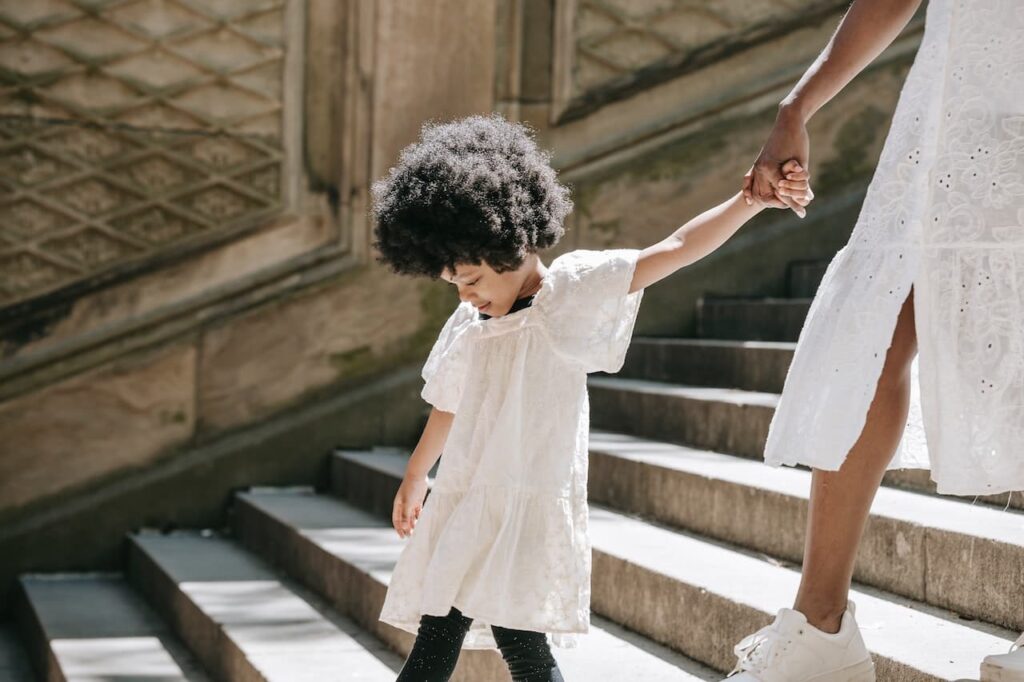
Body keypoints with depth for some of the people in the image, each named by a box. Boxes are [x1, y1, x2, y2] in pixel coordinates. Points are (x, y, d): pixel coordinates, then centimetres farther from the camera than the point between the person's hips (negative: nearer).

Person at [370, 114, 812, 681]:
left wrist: (754, 199, -20)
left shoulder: (571, 292, -5)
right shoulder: (465, 329, 11)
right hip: (460, 504, 5)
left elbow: (676, 249, -11)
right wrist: (413, 481, 35)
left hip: (530, 504, -5)